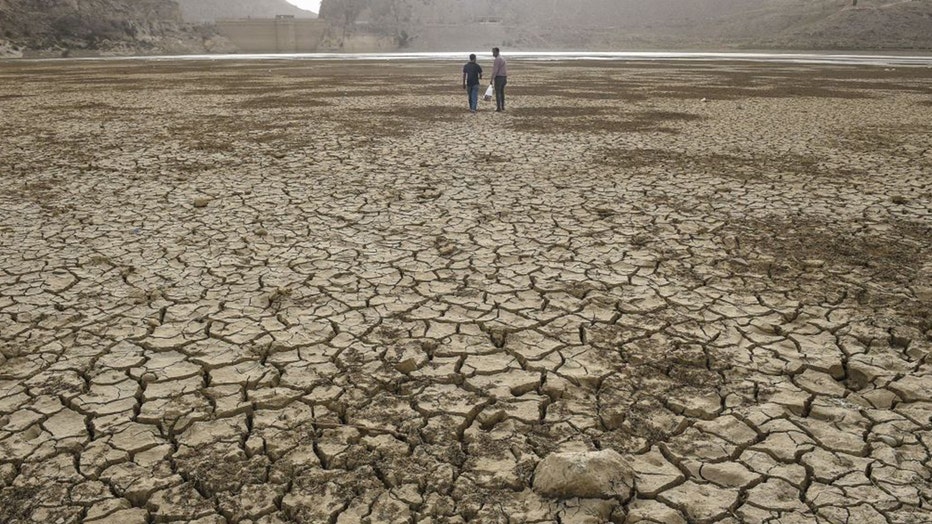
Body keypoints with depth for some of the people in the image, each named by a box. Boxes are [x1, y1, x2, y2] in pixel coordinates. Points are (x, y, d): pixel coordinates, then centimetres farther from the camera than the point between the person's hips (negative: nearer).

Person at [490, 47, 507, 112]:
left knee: (497, 93, -6)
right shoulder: (502, 59, 16)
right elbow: (505, 69, 19)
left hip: (498, 77, -9)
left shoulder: (497, 59, -15)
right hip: (503, 77, 9)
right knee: (502, 92, 16)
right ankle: (502, 107, 21)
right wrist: (506, 78, 23)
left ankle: (499, 108, -7)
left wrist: (492, 79, -20)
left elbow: (495, 70, -21)